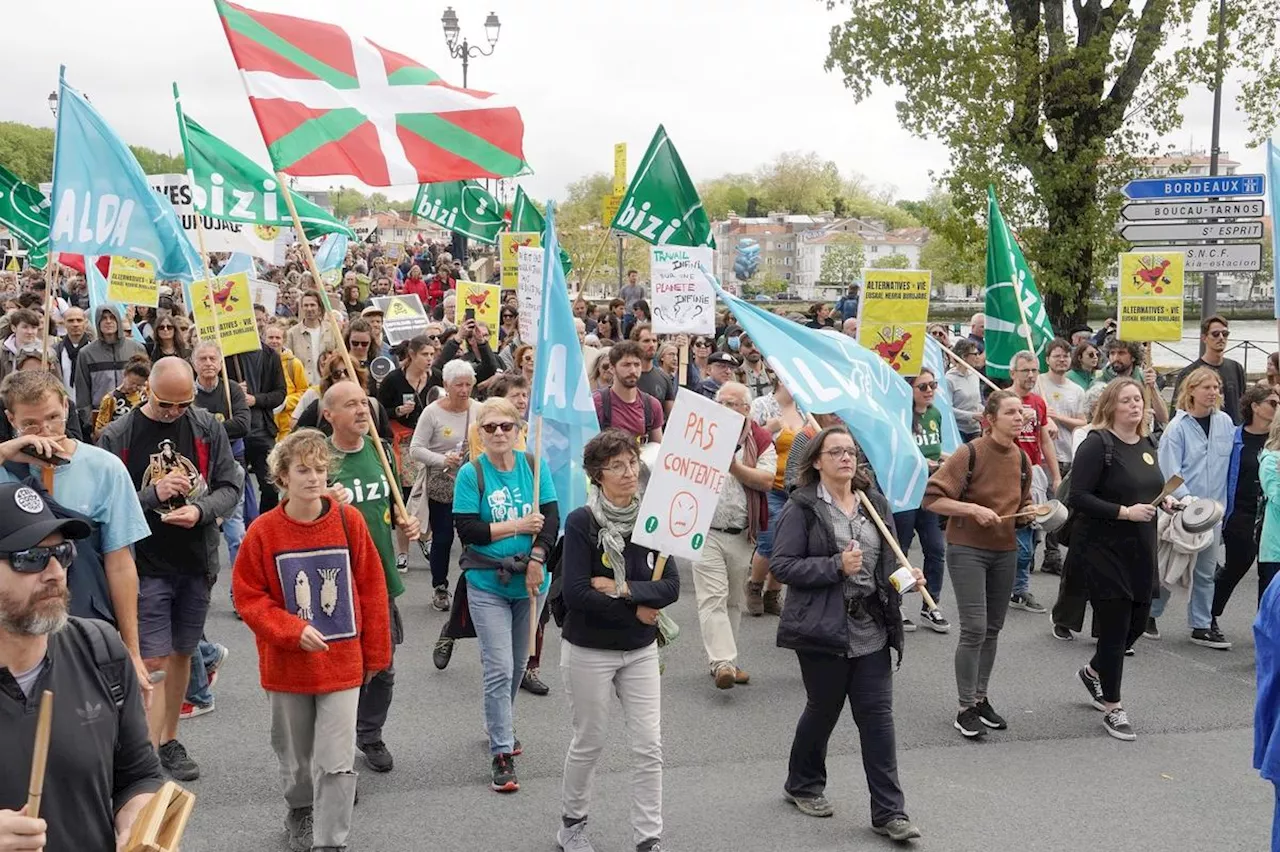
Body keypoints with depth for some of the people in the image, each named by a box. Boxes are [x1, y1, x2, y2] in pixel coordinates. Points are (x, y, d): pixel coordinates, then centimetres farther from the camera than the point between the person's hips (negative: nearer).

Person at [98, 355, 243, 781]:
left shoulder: (207, 427, 1)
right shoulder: (117, 436, -7)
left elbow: (230, 487, 3)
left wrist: (201, 510, -15)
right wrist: (153, 495, -20)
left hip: (197, 561, 3)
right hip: (146, 564, -3)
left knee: (181, 653, 15)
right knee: (153, 660, -5)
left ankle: (169, 741, 31)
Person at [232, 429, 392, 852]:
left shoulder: (349, 521, -8)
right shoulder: (263, 531, -9)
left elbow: (371, 589, -1)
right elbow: (248, 596, -4)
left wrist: (375, 653, 3)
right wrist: (292, 630, -17)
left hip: (342, 662, -1)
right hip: (287, 665, 1)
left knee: (336, 763, -4)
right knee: (295, 757, 19)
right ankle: (300, 814, 46)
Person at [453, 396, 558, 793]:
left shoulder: (534, 466, 0)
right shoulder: (471, 474, -8)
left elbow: (551, 518, -4)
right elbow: (467, 529, -13)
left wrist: (536, 560, -15)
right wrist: (518, 526, -16)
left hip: (528, 582, 4)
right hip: (487, 585, -4)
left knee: (518, 663, 17)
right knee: (499, 669, -7)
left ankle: (499, 724, 41)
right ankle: (501, 753, 0)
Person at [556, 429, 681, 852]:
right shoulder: (581, 522, -14)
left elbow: (671, 586, -6)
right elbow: (576, 593, -21)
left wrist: (624, 589, -19)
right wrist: (636, 609, -15)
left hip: (640, 650, 4)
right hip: (588, 651, -3)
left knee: (649, 747, 3)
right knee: (588, 744, 11)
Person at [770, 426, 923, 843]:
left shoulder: (875, 504, 9)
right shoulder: (802, 508, -8)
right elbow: (782, 565, -13)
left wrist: (906, 574, -1)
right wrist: (836, 566, -21)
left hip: (872, 630, 4)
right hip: (824, 631, -4)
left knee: (877, 715, 2)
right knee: (823, 710, 11)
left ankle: (889, 812, 8)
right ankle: (802, 785, 36)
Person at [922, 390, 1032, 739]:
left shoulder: (1022, 459, 7)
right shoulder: (970, 453, -13)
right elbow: (932, 498, -16)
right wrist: (973, 508, -25)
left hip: (1005, 551, 6)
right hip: (967, 550, -6)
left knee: (992, 630, 12)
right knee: (974, 629, -9)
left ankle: (981, 699, 26)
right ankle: (966, 709, 2)